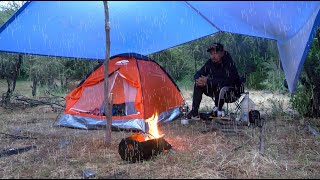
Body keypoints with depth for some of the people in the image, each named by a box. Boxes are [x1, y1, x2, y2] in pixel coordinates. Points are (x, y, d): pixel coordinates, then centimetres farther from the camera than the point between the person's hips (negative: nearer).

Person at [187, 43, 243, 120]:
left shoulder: (229, 63, -23)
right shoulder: (210, 63, -4)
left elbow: (228, 80, -34)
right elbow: (198, 74, 1)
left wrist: (208, 81, -34)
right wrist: (198, 79, -25)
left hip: (232, 91, -6)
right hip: (217, 91, 6)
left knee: (220, 85, -37)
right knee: (198, 85, -12)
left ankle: (218, 109, -12)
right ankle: (194, 112, -14)